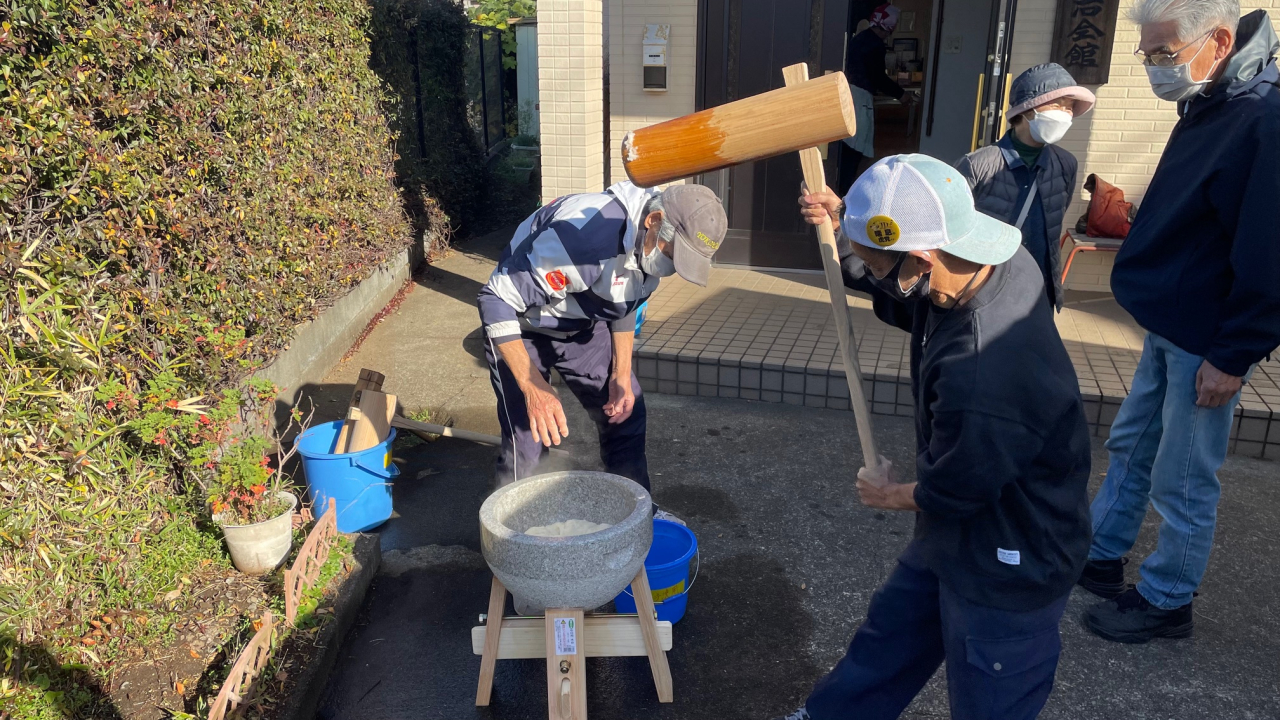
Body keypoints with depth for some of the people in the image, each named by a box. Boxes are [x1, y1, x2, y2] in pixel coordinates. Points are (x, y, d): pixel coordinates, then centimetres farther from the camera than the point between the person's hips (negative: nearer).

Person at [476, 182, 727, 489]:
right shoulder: (584, 236, -39)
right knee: (526, 441, -13)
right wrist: (534, 388, -38)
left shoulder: (651, 244, -13)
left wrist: (622, 374, -2)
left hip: (582, 326, 7)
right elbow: (496, 299, -33)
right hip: (522, 329, -6)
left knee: (626, 413, 5)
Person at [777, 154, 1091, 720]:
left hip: (1009, 572, -9)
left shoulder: (982, 380, -42)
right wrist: (843, 228, -9)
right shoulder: (1005, 263, -16)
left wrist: (891, 496, -2)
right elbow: (905, 306, 5)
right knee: (890, 631, 28)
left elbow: (953, 493, -24)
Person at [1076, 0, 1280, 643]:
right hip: (1168, 325, 9)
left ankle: (1165, 602, 23)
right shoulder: (1208, 107, 6)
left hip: (1208, 342, -9)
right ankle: (1101, 557, 38)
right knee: (1130, 447, 20)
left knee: (1182, 481, 5)